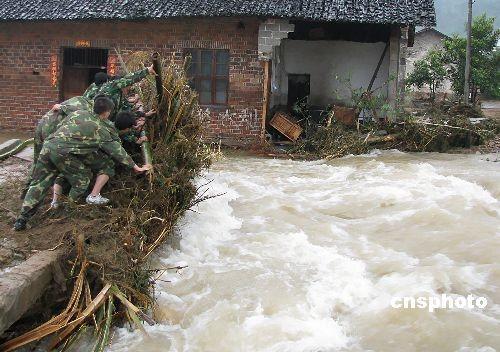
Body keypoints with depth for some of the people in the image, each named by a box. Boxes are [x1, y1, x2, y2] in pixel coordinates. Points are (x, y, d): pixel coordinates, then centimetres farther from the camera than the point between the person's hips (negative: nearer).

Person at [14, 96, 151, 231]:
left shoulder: (78, 113, 18)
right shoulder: (101, 131, 6)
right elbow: (117, 151, 12)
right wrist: (136, 167, 19)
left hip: (48, 145, 6)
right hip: (62, 153, -6)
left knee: (39, 184, 11)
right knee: (83, 178, 14)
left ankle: (21, 220, 11)